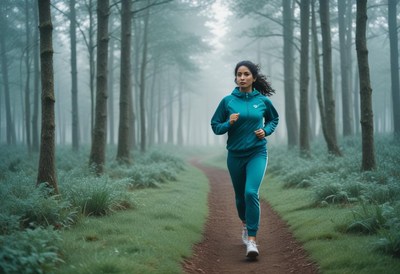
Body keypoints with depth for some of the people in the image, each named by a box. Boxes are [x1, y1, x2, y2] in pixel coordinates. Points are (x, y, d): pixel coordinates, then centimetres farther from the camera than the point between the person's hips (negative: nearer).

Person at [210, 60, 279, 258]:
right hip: (235, 155, 2)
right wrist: (229, 123, -17)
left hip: (257, 153, -2)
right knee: (240, 195, 15)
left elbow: (274, 119, 16)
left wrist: (266, 131, -3)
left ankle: (252, 240, -18)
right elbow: (215, 126, 3)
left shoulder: (263, 100, -2)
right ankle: (245, 224, 46)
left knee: (251, 192, -20)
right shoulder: (227, 101, -3)